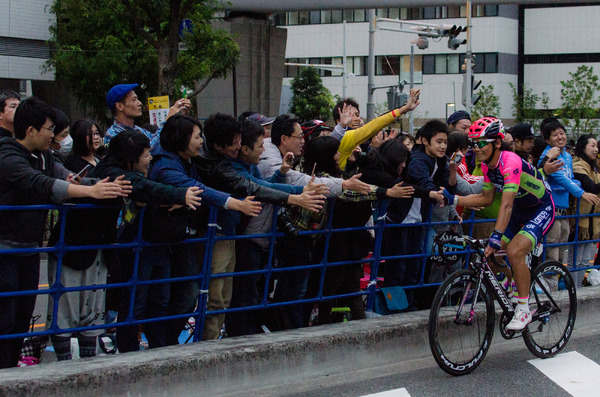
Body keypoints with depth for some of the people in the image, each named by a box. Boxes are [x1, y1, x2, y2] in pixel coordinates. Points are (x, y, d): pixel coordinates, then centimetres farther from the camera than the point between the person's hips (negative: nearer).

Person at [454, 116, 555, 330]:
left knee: (514, 251, -28)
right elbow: (486, 198, 6)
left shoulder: (510, 162, -30)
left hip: (541, 210, -8)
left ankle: (524, 310, -14)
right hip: (520, 209, 8)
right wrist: (453, 200, -5)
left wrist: (496, 237, -47)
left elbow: (506, 204, -39)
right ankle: (518, 281, 25)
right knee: (489, 255, -3)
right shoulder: (487, 165, -5)